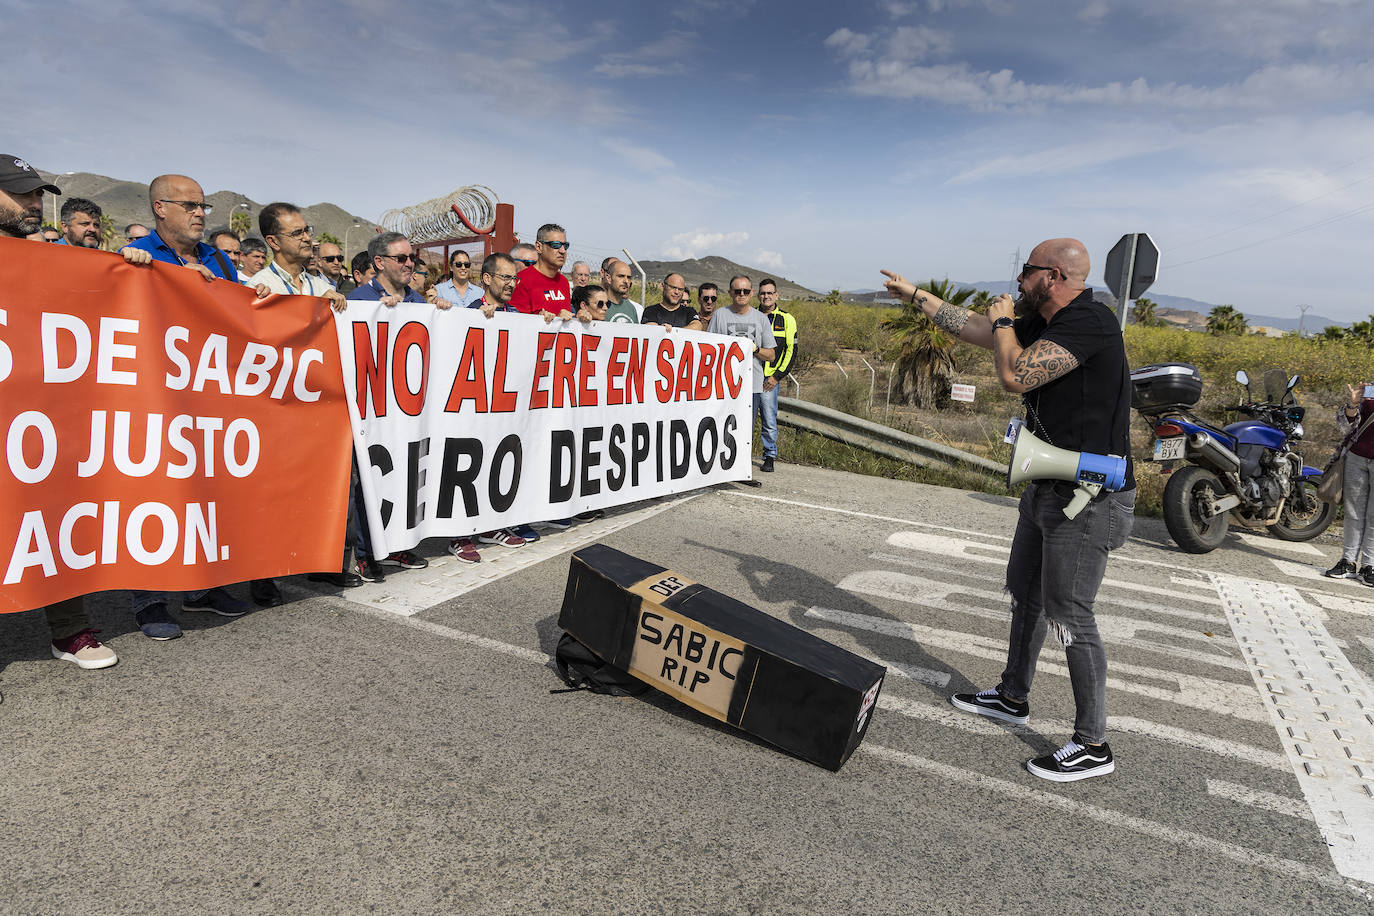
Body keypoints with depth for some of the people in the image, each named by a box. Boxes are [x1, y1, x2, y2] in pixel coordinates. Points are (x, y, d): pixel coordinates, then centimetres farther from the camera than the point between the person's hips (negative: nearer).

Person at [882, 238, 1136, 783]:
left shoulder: (1089, 323, -20)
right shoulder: (1044, 324, 9)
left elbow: (1015, 375, -29)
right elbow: (973, 330, 20)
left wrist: (1002, 320, -9)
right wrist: (913, 295, 26)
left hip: (1089, 498, -10)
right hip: (1049, 490, 10)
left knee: (1068, 616, -4)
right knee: (1024, 593, 19)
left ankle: (1093, 746, 10)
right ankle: (1012, 697, 37)